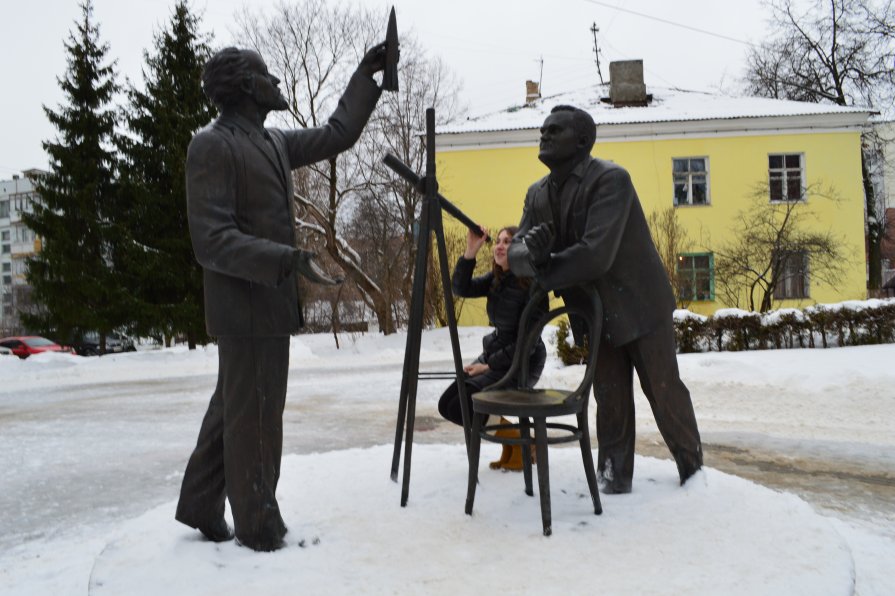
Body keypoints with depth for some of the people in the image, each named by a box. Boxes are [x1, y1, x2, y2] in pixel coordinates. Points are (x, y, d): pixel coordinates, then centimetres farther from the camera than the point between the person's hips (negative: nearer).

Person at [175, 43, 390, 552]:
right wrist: (289, 260, -27)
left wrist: (366, 76, 21)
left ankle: (201, 507, 32)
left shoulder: (273, 142, 14)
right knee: (255, 417, 1)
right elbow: (212, 240, -18)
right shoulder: (213, 145, -11)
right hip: (246, 306, -9)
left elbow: (337, 135, 24)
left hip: (269, 302, 9)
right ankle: (258, 526, 16)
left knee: (233, 409, 17)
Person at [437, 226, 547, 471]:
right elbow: (461, 288, -9)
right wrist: (470, 252, -22)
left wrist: (489, 365, -17)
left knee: (461, 409, -17)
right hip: (492, 354, 8)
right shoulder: (496, 278, 3)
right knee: (447, 404, -1)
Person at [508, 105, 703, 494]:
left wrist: (543, 274, -16)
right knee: (609, 400, 9)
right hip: (594, 314, 5)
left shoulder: (611, 179, -20)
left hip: (639, 305, -5)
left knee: (664, 390, 7)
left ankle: (692, 466, 28)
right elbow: (515, 255, -3)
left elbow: (596, 254, -30)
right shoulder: (537, 194, 4)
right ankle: (614, 475, 22)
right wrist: (531, 251, -28)